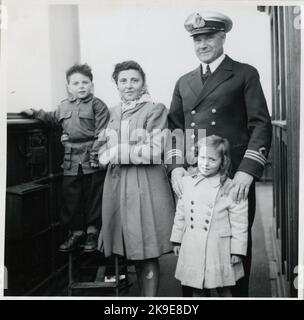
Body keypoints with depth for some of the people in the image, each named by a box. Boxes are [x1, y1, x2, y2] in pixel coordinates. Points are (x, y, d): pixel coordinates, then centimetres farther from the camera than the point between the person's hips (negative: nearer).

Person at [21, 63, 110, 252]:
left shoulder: (97, 105, -4)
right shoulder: (63, 107, 14)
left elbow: (102, 133, -10)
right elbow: (52, 119, 33)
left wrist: (96, 154, -18)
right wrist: (35, 113, 24)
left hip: (93, 161, -5)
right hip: (71, 161, 5)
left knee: (94, 197, 5)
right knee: (71, 198, 8)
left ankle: (93, 231, 19)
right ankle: (76, 231, 22)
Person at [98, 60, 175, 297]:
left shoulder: (155, 109, -3)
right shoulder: (115, 111, 16)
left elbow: (154, 152, -12)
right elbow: (104, 151, 17)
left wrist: (116, 152, -8)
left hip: (145, 183, -6)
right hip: (117, 182, 6)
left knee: (147, 254, -3)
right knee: (133, 251, 11)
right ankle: (141, 294, 23)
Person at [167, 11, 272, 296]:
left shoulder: (245, 74, 3)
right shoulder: (184, 82, 17)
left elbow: (261, 124, -4)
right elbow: (174, 127, 13)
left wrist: (247, 171, -16)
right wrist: (175, 166, -3)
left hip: (234, 179, -3)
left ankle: (238, 293, 27)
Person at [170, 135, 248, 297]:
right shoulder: (187, 182, 3)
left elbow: (239, 223, -6)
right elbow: (180, 214, 11)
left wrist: (237, 251, -7)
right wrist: (177, 240, 13)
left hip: (219, 251, -3)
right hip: (192, 249, 4)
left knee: (224, 290, 10)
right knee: (196, 290, 14)